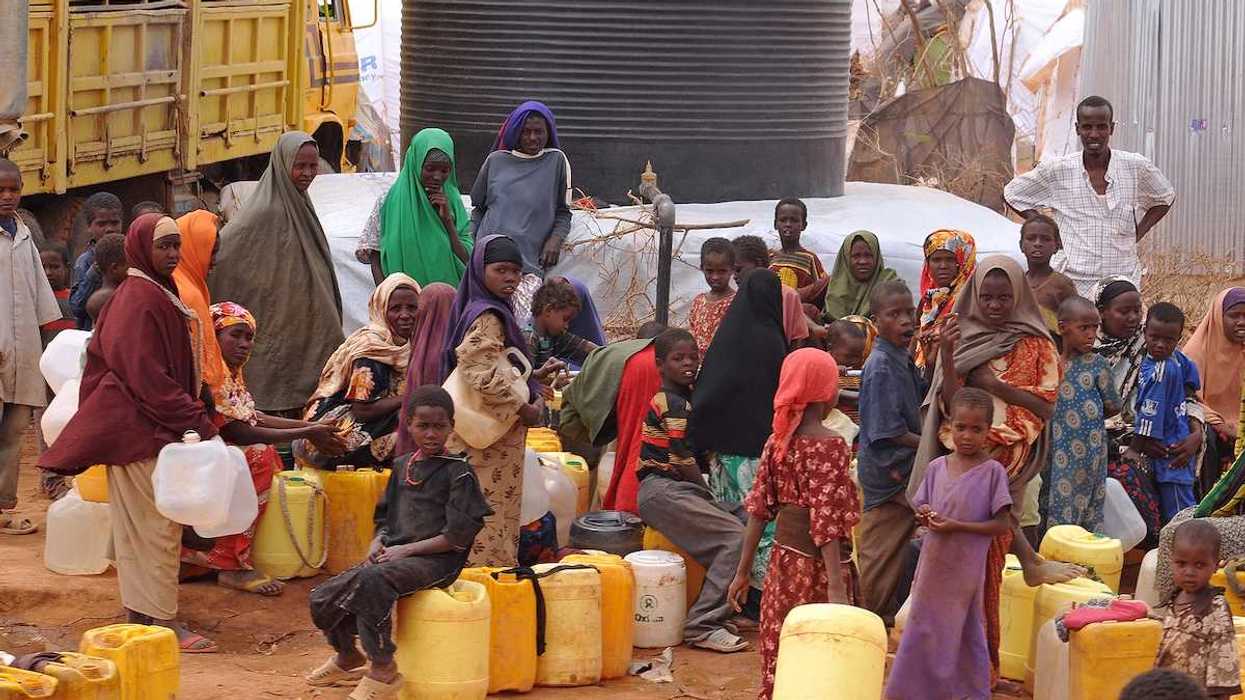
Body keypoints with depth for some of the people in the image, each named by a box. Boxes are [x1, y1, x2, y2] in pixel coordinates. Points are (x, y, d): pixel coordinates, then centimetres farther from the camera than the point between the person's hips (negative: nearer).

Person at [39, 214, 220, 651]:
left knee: (139, 526, 12)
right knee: (156, 525, -6)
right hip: (141, 430, -10)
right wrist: (197, 422, -20)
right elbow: (148, 377, -21)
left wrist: (194, 415, 15)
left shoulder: (159, 294, 16)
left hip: (142, 429, 10)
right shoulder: (140, 300, -17)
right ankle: (164, 621, -2)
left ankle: (139, 616, 18)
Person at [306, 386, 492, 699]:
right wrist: (378, 542, 2)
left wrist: (406, 550, -14)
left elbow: (459, 536, -11)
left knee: (371, 580, -35)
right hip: (393, 555, 7)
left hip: (436, 560, -7)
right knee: (324, 597, -4)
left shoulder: (459, 471, -5)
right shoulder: (402, 466, 16)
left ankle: (383, 669, -23)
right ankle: (347, 657, 25)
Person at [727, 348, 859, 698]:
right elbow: (825, 519, -20)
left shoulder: (778, 440, 5)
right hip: (818, 564, -7)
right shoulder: (829, 445, -14)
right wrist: (837, 587, -22)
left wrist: (743, 570, 12)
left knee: (780, 663, 12)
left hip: (784, 558, 7)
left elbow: (759, 508, 7)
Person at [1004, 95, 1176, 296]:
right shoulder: (1057, 170, 0)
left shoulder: (1136, 167, 3)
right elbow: (1012, 194, 12)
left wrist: (1137, 233, 9)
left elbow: (1165, 197, 21)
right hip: (1072, 285, -1)